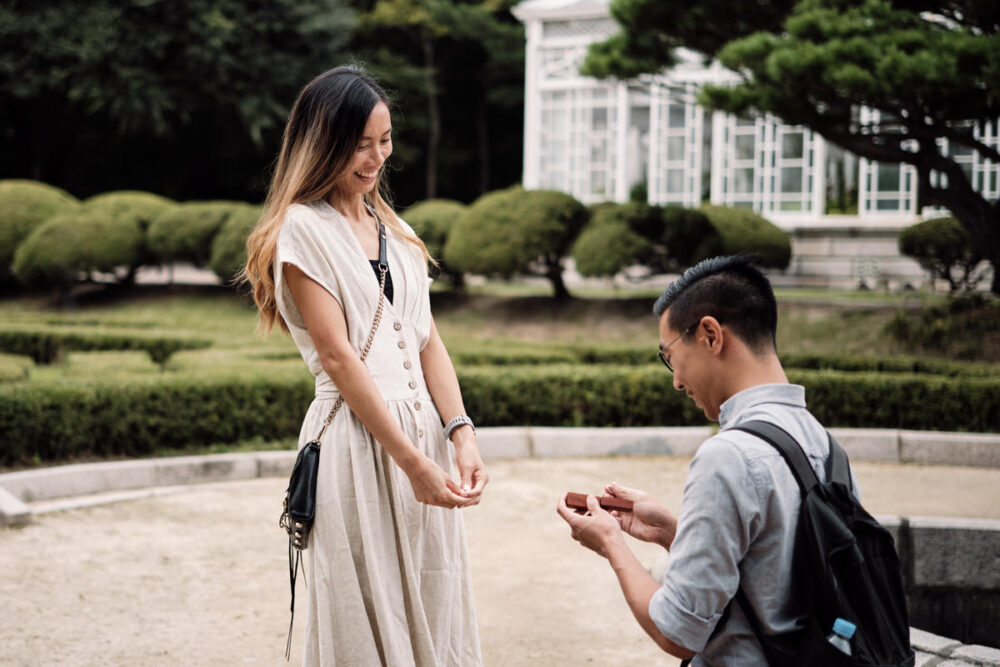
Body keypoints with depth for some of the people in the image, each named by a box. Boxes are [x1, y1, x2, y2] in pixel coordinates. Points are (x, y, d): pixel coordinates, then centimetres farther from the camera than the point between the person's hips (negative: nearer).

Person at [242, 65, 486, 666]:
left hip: (423, 430, 7)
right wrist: (412, 461, -16)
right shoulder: (302, 228, -6)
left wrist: (461, 434, -4)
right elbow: (337, 355, -13)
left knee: (432, 608, 11)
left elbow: (427, 341, 11)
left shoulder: (395, 230, 16)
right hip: (357, 439, -7)